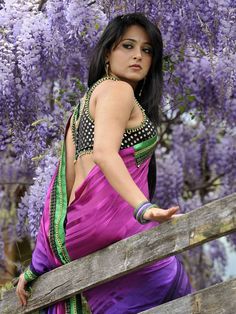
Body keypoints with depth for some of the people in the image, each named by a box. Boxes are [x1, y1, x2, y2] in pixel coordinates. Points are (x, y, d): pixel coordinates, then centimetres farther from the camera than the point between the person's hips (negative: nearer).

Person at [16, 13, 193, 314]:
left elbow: (66, 184, 22)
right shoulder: (116, 89, 1)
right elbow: (104, 152, -18)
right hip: (112, 221, -9)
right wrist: (144, 207, -33)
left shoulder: (85, 104, 27)